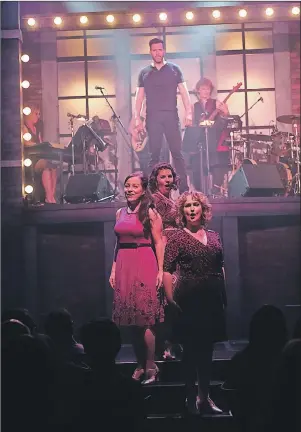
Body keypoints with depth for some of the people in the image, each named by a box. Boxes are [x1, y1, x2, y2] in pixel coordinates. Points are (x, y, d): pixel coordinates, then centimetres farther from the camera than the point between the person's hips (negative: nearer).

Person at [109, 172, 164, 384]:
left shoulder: (150, 213, -3)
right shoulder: (120, 213, 13)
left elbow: (158, 243, -5)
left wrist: (160, 270, -11)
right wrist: (114, 269, 12)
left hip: (145, 266, -6)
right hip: (124, 267, 6)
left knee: (145, 319, -6)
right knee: (132, 320, 8)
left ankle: (151, 367, 2)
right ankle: (140, 365, 16)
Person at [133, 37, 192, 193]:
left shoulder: (174, 69, 8)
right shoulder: (144, 73, 11)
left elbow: (184, 92, 4)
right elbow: (139, 97, 9)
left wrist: (188, 113, -7)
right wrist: (137, 119, -2)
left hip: (171, 116, -1)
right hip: (152, 118, 1)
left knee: (177, 153, -3)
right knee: (154, 155, 1)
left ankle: (184, 189, -2)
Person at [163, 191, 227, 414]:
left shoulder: (214, 236, 10)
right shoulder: (178, 238, -5)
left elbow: (221, 267, 15)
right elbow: (167, 270, -9)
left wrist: (224, 296, 13)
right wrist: (171, 299, -15)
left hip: (213, 298, 5)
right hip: (189, 299, -5)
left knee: (207, 348, 12)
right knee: (191, 349, 2)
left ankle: (205, 395, 23)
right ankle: (191, 396, 13)